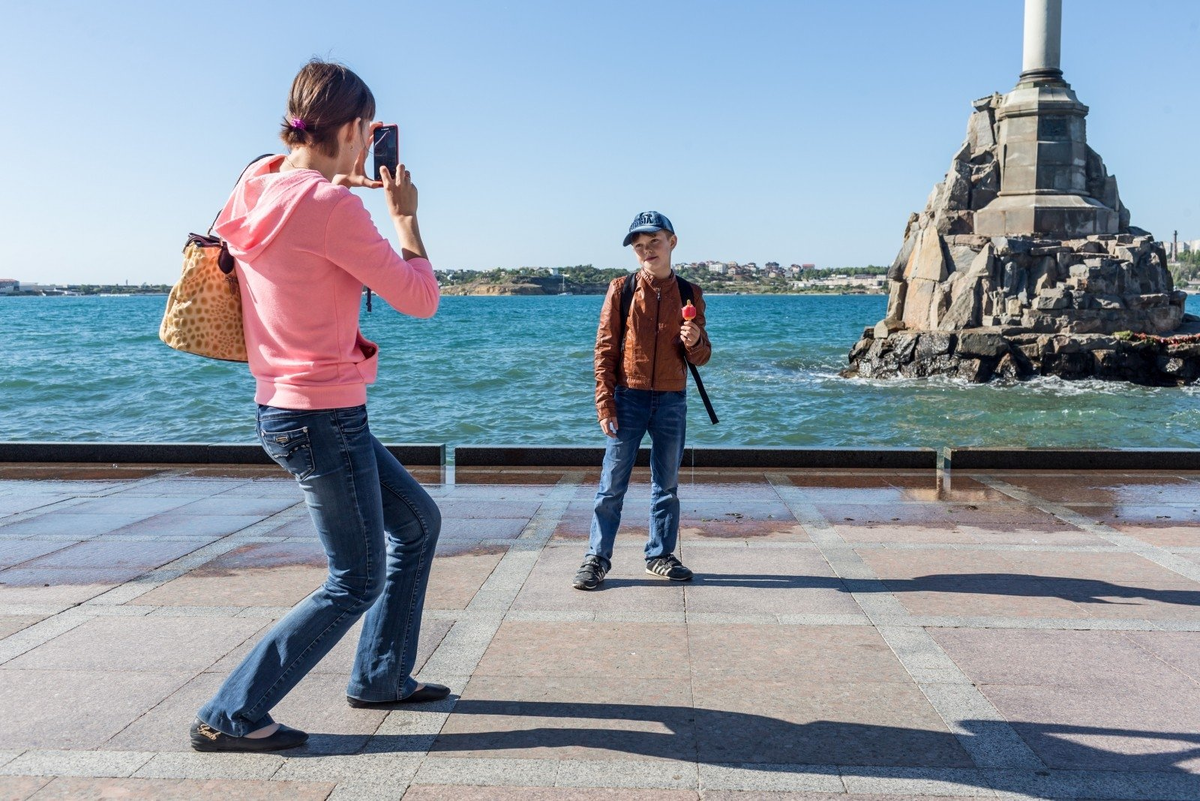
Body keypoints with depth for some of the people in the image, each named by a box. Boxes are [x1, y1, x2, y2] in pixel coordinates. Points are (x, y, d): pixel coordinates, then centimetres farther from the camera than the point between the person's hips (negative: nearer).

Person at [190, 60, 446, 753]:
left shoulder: (261, 189, 5)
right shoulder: (331, 207, -21)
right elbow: (420, 298, -14)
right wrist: (405, 215, -1)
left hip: (288, 408, 10)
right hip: (324, 416, -9)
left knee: (418, 520, 21)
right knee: (356, 583, 5)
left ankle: (382, 677, 31)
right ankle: (230, 717, 12)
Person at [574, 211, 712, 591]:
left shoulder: (689, 294, 5)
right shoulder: (621, 289, 0)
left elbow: (701, 357, 8)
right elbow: (605, 350, -2)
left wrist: (695, 342, -16)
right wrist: (605, 405, -8)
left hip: (672, 401, 2)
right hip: (629, 398, -2)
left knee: (666, 485, 11)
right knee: (612, 484, -1)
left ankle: (660, 555, 23)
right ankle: (597, 558, 8)